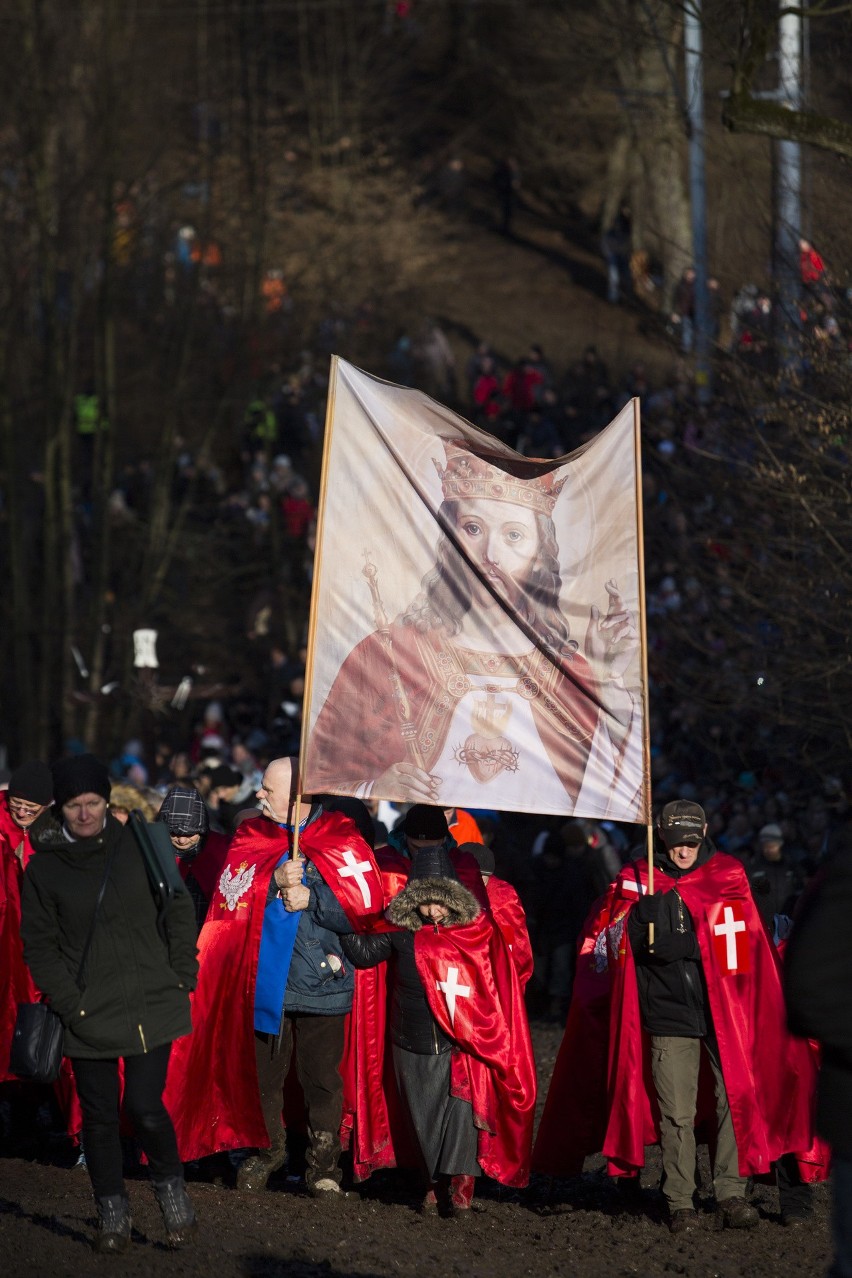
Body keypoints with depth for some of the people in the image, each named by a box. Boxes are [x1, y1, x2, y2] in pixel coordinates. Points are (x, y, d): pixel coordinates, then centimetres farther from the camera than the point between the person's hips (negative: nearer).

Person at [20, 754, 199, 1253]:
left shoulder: (139, 846, -2)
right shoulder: (45, 867, -1)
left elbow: (178, 912, 4)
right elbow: (40, 946, 2)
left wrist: (181, 980, 0)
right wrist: (71, 1004, -7)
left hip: (152, 1004, -1)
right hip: (89, 1018, 1)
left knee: (146, 1107, -8)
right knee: (100, 1116, 7)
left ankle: (171, 1184, 18)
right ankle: (112, 1209, 24)